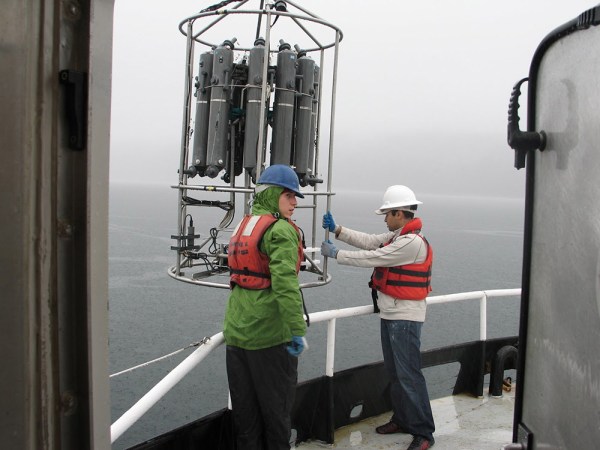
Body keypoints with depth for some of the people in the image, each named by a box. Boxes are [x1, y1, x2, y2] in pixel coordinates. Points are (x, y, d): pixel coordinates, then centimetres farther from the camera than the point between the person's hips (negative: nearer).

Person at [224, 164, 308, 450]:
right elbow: (285, 283, -27)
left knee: (243, 407, 17)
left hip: (236, 333, 8)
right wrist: (298, 330, -25)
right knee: (275, 406, 10)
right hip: (270, 336, -7)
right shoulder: (281, 230, -16)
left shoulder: (242, 226, 10)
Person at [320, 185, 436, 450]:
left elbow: (372, 257, -20)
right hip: (390, 314, 10)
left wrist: (335, 254, -10)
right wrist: (337, 230, 9)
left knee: (408, 374, -6)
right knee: (394, 372, 17)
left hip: (404, 318, -10)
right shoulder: (397, 236, 10)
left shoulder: (411, 242, -21)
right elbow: (371, 242, 12)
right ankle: (402, 420, 30)